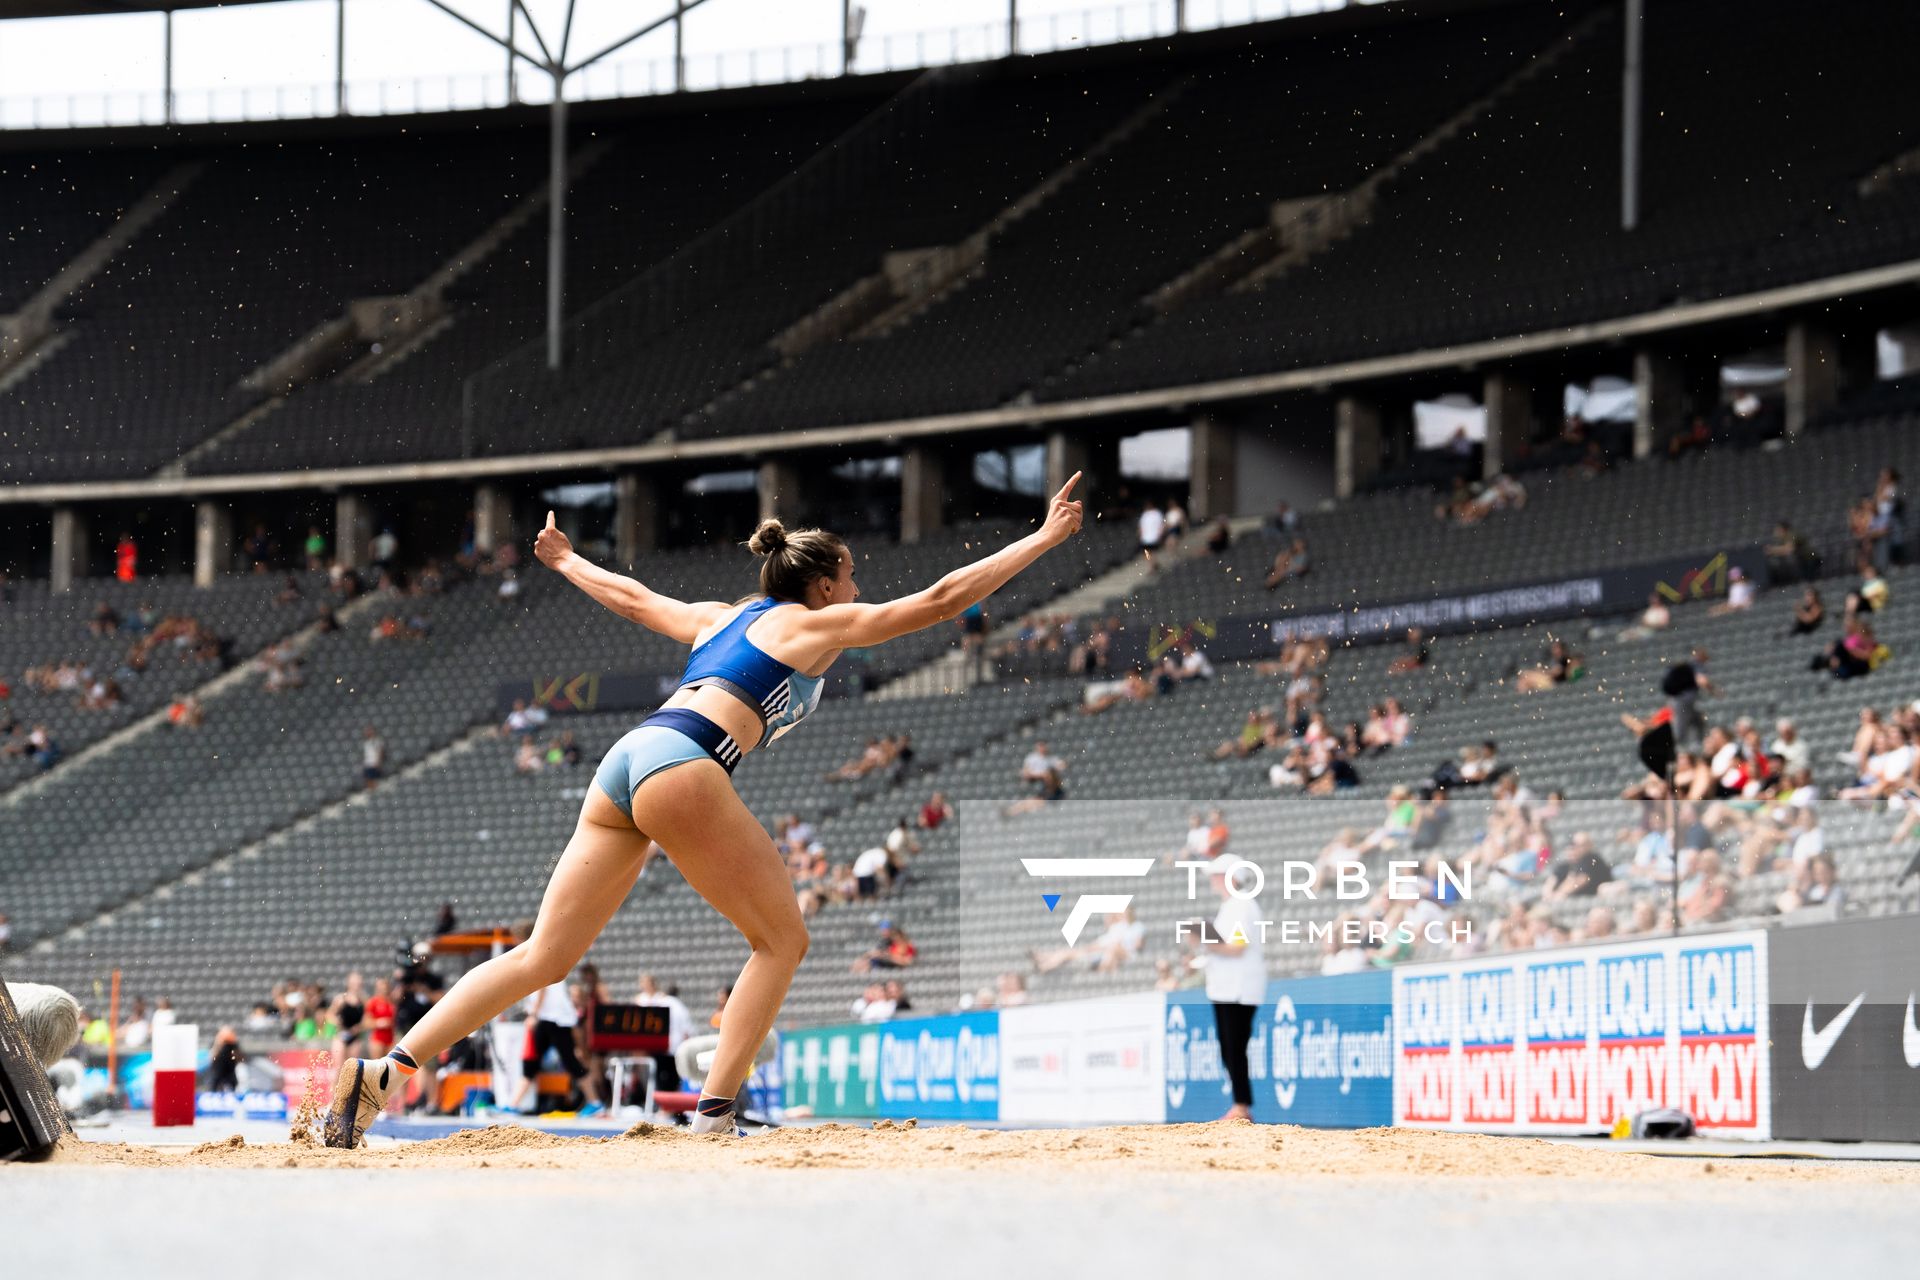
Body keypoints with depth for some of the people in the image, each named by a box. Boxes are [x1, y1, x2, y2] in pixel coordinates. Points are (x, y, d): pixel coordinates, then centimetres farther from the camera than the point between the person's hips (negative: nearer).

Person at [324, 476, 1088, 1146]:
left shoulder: (719, 618, 30)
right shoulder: (821, 623, 12)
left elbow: (632, 597, 45)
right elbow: (942, 599, 11)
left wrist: (565, 562, 64)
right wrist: (1044, 540, 18)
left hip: (623, 764, 7)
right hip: (681, 767, -7)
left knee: (543, 958, 4)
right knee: (781, 939, 3)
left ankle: (386, 1072, -8)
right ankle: (712, 1119, -6)